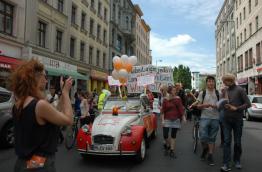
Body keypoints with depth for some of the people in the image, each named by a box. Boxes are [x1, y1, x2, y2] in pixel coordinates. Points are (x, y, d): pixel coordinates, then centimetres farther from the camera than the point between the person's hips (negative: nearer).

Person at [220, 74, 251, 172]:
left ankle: (237, 160, 27)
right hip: (227, 120, 3)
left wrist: (236, 108, -17)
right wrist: (224, 105, -5)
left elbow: (248, 104, -9)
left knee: (237, 142, 8)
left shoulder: (239, 90, -6)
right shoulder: (225, 91, 8)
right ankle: (226, 164, -2)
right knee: (227, 141, -2)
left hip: (238, 119, -3)